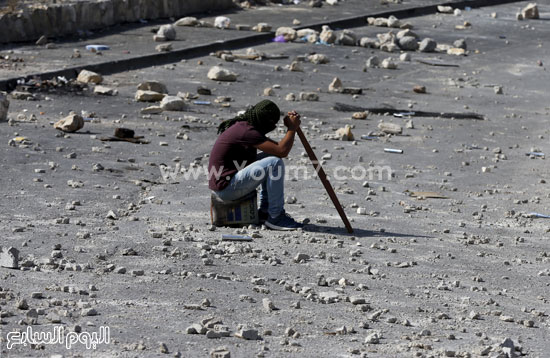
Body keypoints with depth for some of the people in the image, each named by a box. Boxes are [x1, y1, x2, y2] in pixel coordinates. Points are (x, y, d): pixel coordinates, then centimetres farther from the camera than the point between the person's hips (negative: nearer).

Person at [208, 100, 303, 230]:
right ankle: (275, 217, -10)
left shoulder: (241, 125, 11)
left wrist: (290, 127, 6)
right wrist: (292, 128, -11)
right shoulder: (246, 131, -20)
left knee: (270, 156, 20)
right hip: (226, 188, -11)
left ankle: (265, 211, 17)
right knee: (275, 163, -19)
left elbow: (277, 146, 18)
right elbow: (282, 151, -25)